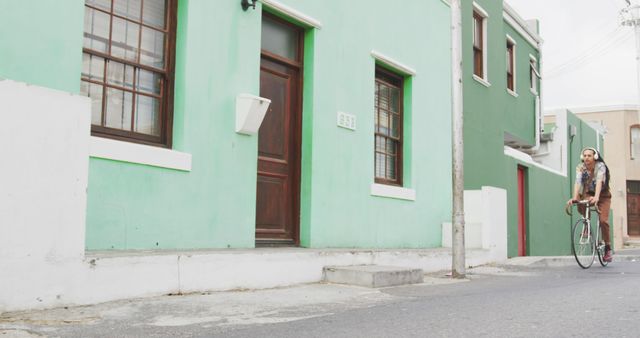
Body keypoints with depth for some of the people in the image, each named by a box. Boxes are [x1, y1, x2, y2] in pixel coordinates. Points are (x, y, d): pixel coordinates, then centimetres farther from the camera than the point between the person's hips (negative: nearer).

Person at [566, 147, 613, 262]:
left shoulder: (600, 166, -22)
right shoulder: (580, 167, -15)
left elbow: (599, 181, -37)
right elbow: (577, 182, -27)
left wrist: (596, 197, -53)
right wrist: (574, 198, -44)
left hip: (602, 195, -2)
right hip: (588, 193, 2)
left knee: (603, 220, -14)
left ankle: (608, 249, 0)